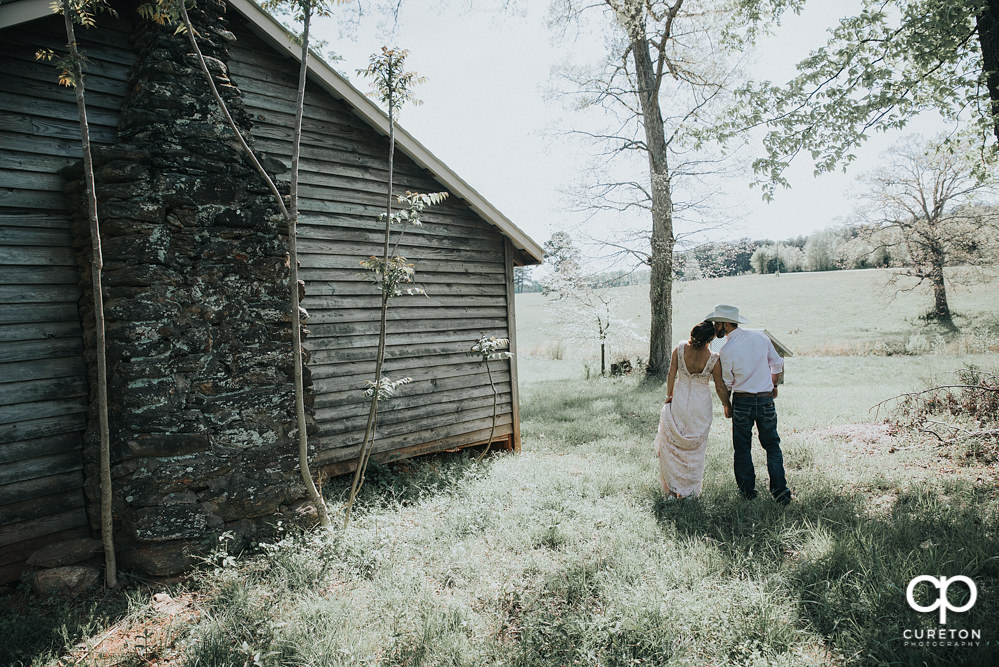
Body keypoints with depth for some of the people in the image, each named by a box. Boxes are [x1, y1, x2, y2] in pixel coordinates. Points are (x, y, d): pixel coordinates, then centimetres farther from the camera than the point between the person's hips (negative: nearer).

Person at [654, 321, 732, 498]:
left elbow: (671, 374, -6)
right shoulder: (713, 359, -16)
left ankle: (673, 487, 19)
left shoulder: (680, 348, -13)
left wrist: (669, 395, 8)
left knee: (672, 443, 15)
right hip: (701, 405, -1)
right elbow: (719, 386, -6)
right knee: (695, 447, 15)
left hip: (679, 400, 1)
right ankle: (690, 488, 24)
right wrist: (727, 406, 11)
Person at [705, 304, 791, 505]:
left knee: (742, 447, 11)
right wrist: (773, 385, 26)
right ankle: (780, 490, 8)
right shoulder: (761, 337, -1)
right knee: (772, 445, 14)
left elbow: (727, 384, -5)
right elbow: (777, 363, 11)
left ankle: (747, 490, 17)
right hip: (766, 400, 3)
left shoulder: (726, 350, -14)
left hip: (742, 402, -3)